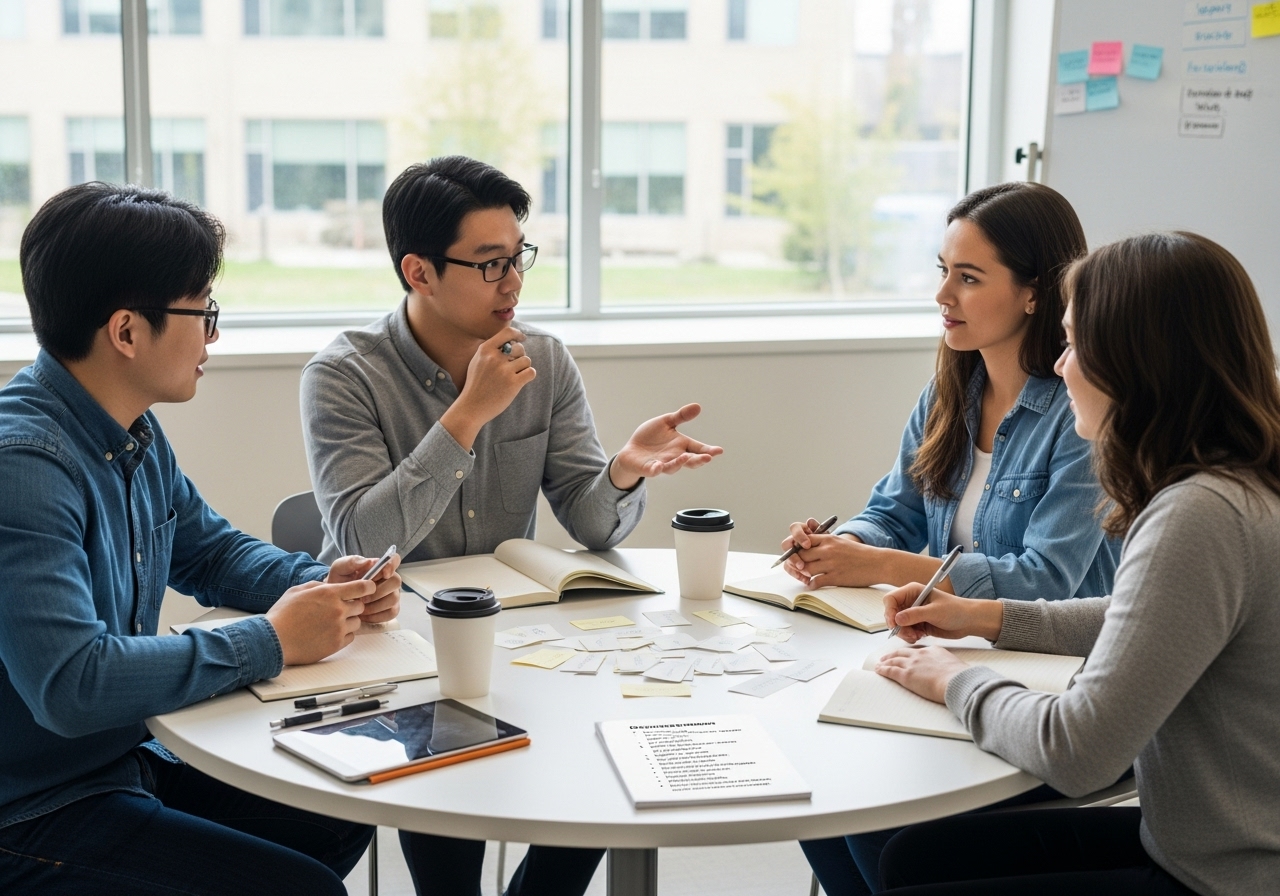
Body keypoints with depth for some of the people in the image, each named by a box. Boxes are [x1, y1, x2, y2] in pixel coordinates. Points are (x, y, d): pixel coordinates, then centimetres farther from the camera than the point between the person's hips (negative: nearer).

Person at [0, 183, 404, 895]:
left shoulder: (136, 434, 3)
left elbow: (213, 550, 18)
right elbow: (71, 685, -35)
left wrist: (325, 583, -2)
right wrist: (271, 642, -25)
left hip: (125, 759, 9)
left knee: (340, 822, 11)